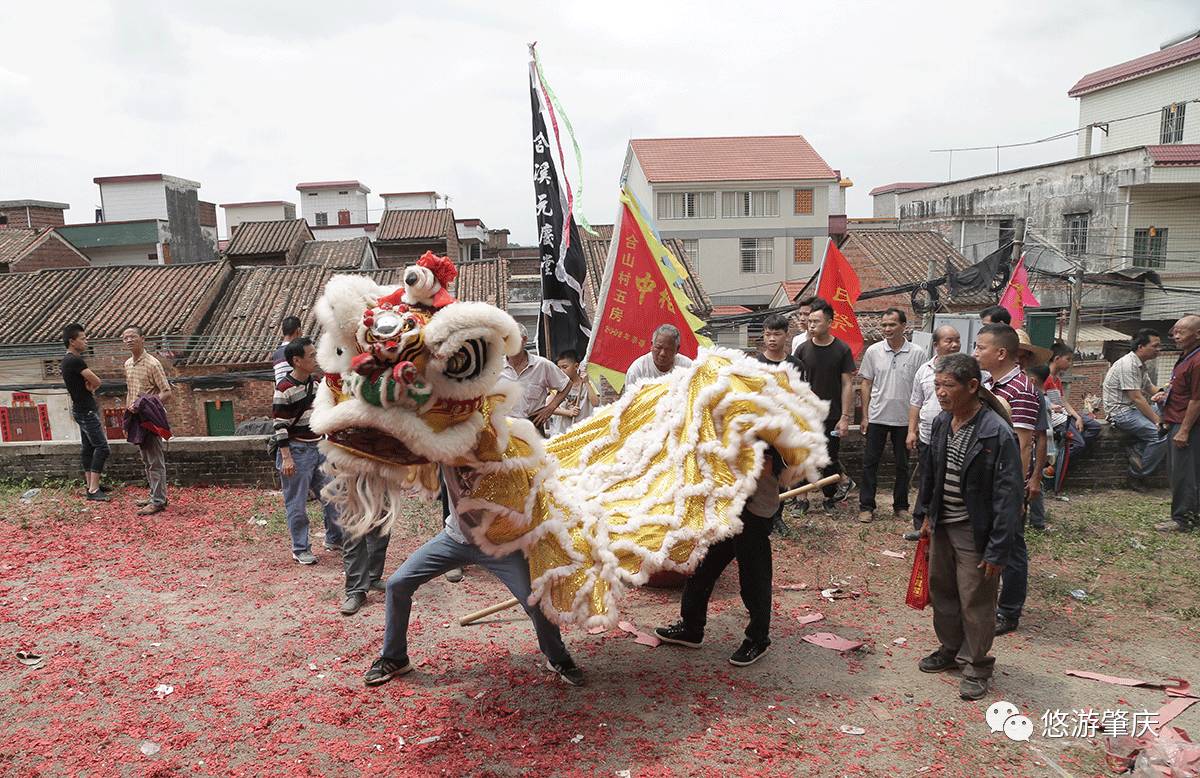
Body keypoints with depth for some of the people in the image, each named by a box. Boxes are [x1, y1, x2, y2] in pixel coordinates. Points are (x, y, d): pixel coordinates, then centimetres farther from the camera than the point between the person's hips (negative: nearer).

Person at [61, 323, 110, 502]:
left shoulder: (68, 360, 11)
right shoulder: (75, 360, -21)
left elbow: (90, 382, 10)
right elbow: (97, 382, -19)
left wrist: (89, 386, -11)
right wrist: (91, 386, 2)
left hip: (83, 410, 10)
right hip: (86, 411, -10)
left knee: (88, 447, 15)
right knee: (102, 447, -11)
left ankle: (90, 484, 22)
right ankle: (93, 490, -12)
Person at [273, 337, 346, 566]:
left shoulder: (315, 383, 7)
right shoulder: (285, 389, -15)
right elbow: (280, 425, -15)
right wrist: (286, 458, -18)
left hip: (319, 448, 7)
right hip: (296, 451, -7)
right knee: (297, 503, 3)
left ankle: (334, 539, 27)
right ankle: (300, 549, 16)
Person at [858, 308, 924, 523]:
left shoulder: (917, 354, -3)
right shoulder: (873, 351, 0)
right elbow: (866, 384, 4)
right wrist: (864, 416, 1)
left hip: (905, 418, 0)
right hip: (877, 417, 0)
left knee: (902, 465, 11)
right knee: (870, 463, 2)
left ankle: (901, 506, 23)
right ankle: (866, 506, 10)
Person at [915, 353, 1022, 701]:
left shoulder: (996, 433, -23)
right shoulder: (941, 423, -2)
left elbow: (1007, 496, -21)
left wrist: (997, 551, -20)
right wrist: (927, 515, 14)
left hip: (975, 533, -7)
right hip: (943, 527, 7)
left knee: (975, 602, 7)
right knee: (941, 591, 20)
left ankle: (976, 666, 27)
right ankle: (950, 649, 41)